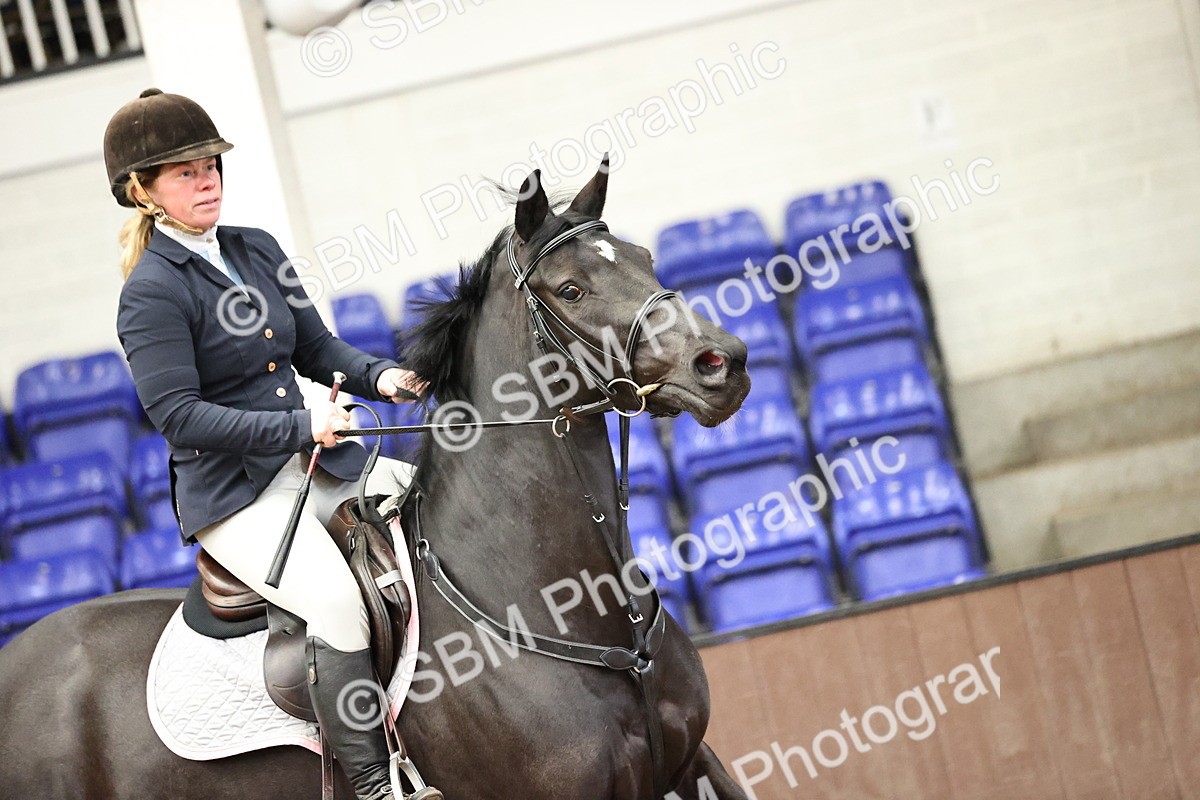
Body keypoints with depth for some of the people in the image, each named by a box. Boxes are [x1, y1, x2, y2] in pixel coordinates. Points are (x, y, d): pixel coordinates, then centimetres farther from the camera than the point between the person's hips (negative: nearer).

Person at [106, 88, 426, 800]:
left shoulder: (257, 250, 10)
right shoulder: (152, 293, -10)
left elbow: (317, 348, 16)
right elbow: (179, 415, -17)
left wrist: (378, 375, -6)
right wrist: (301, 425, -22)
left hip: (315, 461, 7)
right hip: (235, 493, -7)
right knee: (337, 601, -30)